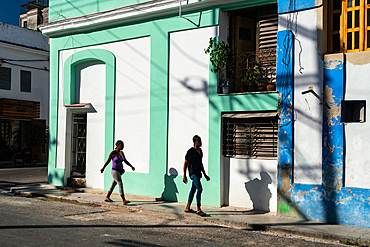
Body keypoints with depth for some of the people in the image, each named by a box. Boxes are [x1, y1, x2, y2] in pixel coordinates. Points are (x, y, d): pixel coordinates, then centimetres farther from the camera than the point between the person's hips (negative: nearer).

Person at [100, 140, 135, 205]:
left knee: (114, 184, 17)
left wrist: (131, 167, 1)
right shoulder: (113, 152, -11)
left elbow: (126, 161, 12)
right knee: (120, 184, -16)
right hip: (115, 171, -8)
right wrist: (103, 168, -2)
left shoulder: (121, 153, 9)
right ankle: (124, 200, -21)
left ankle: (107, 197, 32)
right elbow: (108, 161, -6)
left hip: (120, 171, 8)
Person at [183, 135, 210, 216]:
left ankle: (187, 208, 22)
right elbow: (185, 163, -8)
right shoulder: (190, 151, -11)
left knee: (193, 190, 13)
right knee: (199, 189, -16)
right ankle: (198, 210, -14)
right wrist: (184, 176, -10)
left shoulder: (200, 151, 14)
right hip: (193, 172, -8)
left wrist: (205, 174, 23)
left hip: (198, 173, 8)